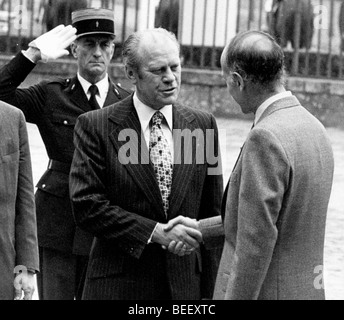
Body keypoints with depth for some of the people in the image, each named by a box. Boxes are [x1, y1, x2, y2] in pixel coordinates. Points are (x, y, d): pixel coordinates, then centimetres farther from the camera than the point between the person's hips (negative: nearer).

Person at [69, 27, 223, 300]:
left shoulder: (203, 125, 6)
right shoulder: (95, 126, -3)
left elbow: (211, 214, 8)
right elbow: (86, 205, -11)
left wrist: (210, 290, 4)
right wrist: (154, 232, -18)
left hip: (186, 286, 2)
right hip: (119, 285, -2)